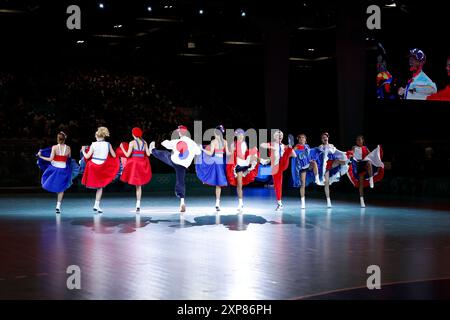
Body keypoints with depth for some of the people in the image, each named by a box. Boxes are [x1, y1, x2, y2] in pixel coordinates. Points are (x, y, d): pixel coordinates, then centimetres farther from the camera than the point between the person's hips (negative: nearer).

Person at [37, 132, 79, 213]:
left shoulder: (55, 147, -12)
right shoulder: (68, 148, -4)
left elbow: (50, 159, -15)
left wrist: (41, 156, -5)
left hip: (54, 168, -3)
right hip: (63, 169, 3)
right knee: (61, 188, 9)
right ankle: (58, 205, 4)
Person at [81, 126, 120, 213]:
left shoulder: (94, 144, -10)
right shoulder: (108, 144, -5)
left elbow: (87, 156, -6)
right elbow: (114, 156, 3)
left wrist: (83, 151, 14)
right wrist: (109, 151, 24)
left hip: (93, 166, -1)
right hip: (102, 168, 1)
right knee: (100, 187, 10)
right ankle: (97, 205, 9)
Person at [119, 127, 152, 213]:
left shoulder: (132, 143, -8)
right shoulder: (144, 142, 6)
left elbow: (127, 155, -8)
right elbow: (148, 154, 6)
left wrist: (122, 148, 7)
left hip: (134, 162, -5)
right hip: (142, 163, 5)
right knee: (139, 185, 10)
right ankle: (138, 205, 9)